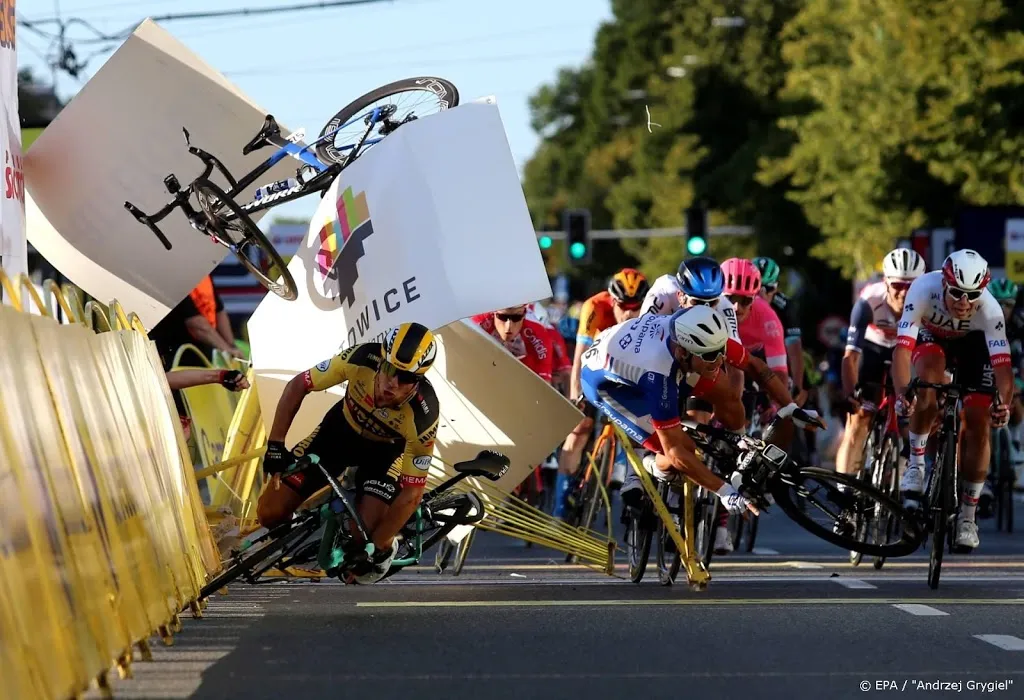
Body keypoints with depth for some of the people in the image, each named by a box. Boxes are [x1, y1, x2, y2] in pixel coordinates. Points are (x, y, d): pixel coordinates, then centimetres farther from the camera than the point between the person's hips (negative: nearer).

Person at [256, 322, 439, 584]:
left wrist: (373, 550, -27)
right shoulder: (361, 359, -34)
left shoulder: (423, 417, -36)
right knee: (270, 513, -7)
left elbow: (411, 494, -27)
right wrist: (275, 444, -24)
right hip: (341, 429, 2)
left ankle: (384, 550, 13)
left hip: (385, 451, -2)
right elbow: (297, 386, -18)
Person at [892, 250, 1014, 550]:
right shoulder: (924, 289, -38)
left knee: (979, 426, -9)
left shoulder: (989, 309, -36)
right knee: (930, 374, -36)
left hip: (972, 344, 1)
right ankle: (916, 464, -21)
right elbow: (902, 347, -44)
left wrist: (1004, 402, -62)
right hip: (931, 337, -1)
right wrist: (902, 392, -61)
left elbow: (1002, 364, -43)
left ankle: (967, 517, 6)